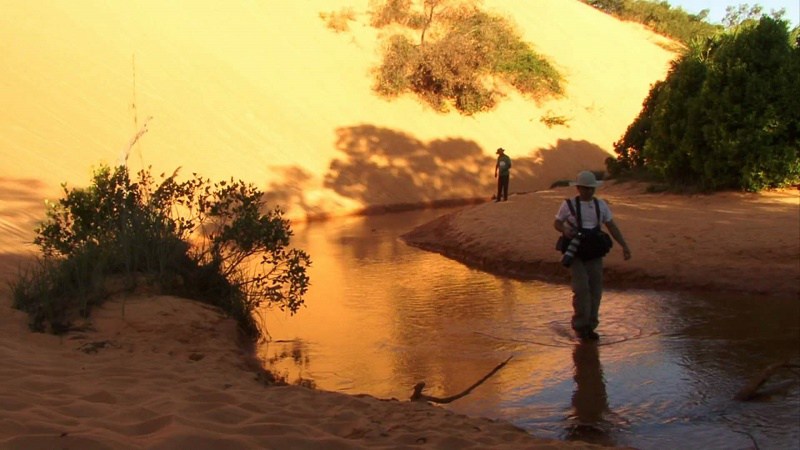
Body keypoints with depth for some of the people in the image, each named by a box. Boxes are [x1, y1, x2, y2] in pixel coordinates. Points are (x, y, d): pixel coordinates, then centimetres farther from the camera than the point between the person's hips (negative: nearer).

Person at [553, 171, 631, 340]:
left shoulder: (601, 205, 9)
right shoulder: (569, 205, 1)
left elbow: (612, 227, 10)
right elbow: (556, 223, 8)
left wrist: (624, 246, 2)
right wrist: (565, 230, -15)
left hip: (595, 253, 4)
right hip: (576, 252, -3)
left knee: (595, 290, 3)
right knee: (581, 288, -14)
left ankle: (590, 326, 14)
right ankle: (580, 325, -2)